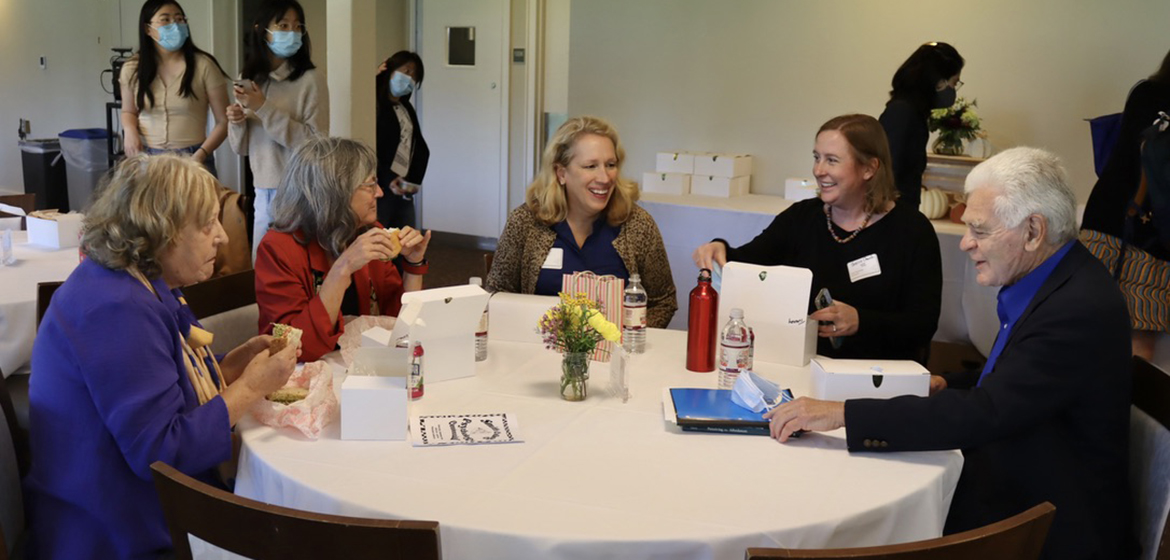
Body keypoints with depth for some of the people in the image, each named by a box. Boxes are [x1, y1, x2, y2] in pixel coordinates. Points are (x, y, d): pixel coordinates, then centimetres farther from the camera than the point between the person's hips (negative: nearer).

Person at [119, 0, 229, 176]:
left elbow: (224, 121, -5)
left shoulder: (203, 65, -8)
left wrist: (200, 155, -16)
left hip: (191, 158, -2)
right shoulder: (132, 69, 2)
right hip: (146, 158, 3)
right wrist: (130, 130, -3)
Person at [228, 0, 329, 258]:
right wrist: (236, 122, -9)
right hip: (263, 192, 6)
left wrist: (265, 109, -18)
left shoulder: (310, 80, -9)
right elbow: (241, 147, 12)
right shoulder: (251, 81, 8)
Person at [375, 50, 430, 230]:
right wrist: (388, 180, -20)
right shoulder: (375, 105, -6)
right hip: (380, 190, -7)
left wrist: (414, 180, -4)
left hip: (404, 192, 7)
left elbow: (421, 148, 11)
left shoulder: (407, 108, 18)